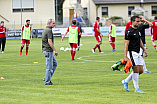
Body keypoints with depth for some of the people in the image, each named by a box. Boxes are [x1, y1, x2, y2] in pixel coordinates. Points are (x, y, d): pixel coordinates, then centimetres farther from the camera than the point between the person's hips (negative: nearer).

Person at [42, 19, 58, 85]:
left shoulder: (45, 30, 16)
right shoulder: (49, 30, -16)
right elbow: (49, 41, -22)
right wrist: (55, 50, -20)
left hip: (45, 50, 10)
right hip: (48, 50, -10)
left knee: (55, 63, 18)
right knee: (49, 67, -4)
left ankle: (47, 78, 16)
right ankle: (47, 81, 1)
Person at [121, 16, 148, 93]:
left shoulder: (138, 30, 14)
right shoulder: (129, 32, -13)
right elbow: (126, 44, -16)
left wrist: (144, 50, 22)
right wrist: (125, 56, -21)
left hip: (138, 53, 9)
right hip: (132, 52, -9)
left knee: (140, 70, 7)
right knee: (136, 70, -8)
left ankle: (126, 81, 20)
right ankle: (136, 89, 1)